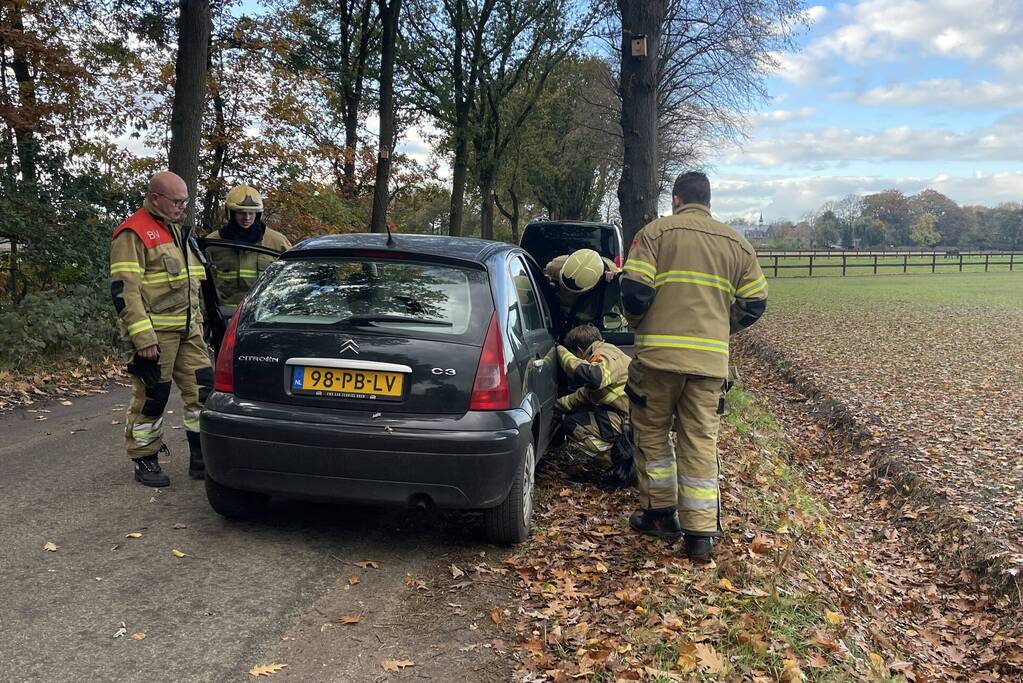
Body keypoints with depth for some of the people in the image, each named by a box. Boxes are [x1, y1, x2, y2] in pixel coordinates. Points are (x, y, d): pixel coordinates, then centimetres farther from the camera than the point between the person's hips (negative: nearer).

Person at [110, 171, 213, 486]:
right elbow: (124, 290, -17)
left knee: (203, 389, 6)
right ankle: (145, 462, 16)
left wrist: (196, 322, 22)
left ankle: (201, 459, 15)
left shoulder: (177, 230, 18)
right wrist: (142, 338, -22)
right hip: (155, 333, -8)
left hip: (188, 330, 8)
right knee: (151, 397, 1)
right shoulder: (133, 233, -10)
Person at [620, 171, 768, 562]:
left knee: (652, 434, 15)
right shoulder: (737, 244, 13)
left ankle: (660, 514, 23)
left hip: (659, 355, -3)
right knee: (701, 443, 8)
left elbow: (634, 292, -8)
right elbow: (754, 305, 12)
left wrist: (639, 324, 12)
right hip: (711, 361, 3)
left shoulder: (656, 232, 0)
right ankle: (701, 533, 10)